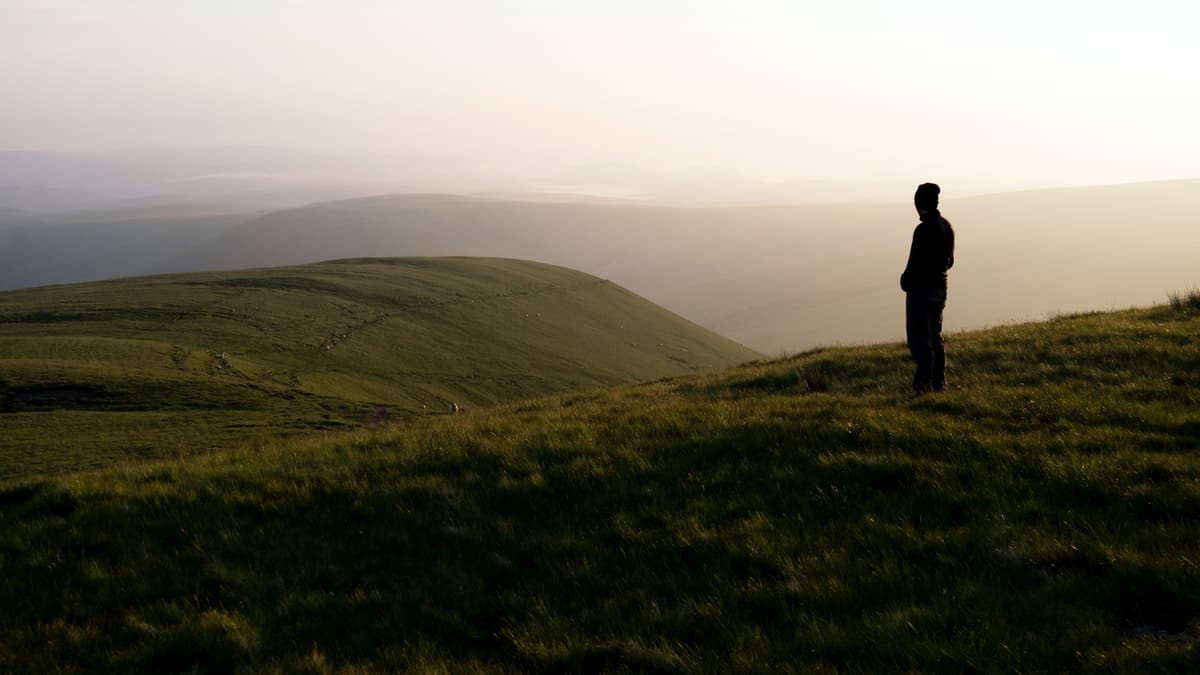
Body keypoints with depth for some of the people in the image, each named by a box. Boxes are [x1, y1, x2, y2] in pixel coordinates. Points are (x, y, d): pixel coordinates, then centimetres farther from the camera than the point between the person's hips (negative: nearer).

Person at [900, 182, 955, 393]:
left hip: (921, 289, -9)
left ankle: (925, 381, -6)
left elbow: (916, 263, -19)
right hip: (940, 287, 9)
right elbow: (949, 260, 14)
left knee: (919, 337, -4)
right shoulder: (947, 226, 8)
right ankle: (939, 381, 19)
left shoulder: (924, 229, -19)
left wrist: (905, 280, -5)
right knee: (935, 336, 16)